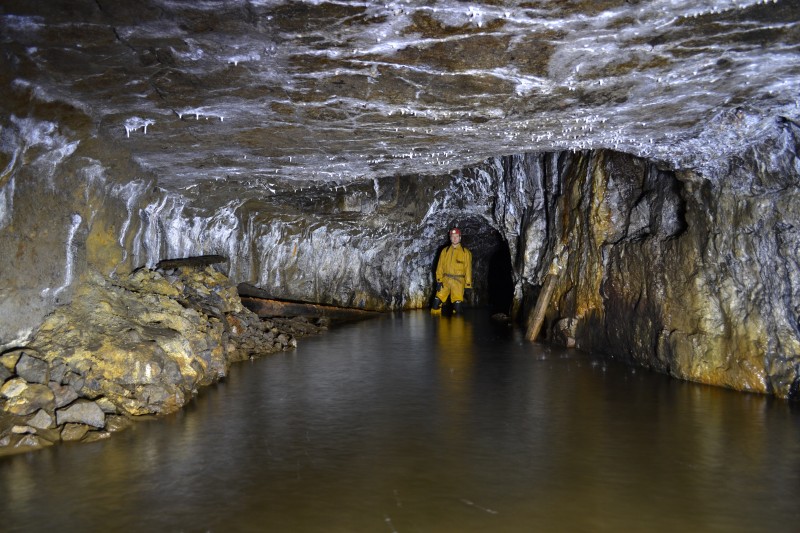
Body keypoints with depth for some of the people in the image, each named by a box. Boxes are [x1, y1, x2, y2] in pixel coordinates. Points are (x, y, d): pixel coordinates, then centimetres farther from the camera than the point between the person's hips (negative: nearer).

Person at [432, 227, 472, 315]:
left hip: (458, 282, -2)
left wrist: (468, 284, -4)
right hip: (445, 280, 3)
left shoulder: (466, 252, 3)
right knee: (437, 301, -3)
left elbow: (468, 269, 1)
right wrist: (439, 280, -1)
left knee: (458, 305, -7)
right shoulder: (445, 251, 10)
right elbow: (440, 266, 8)